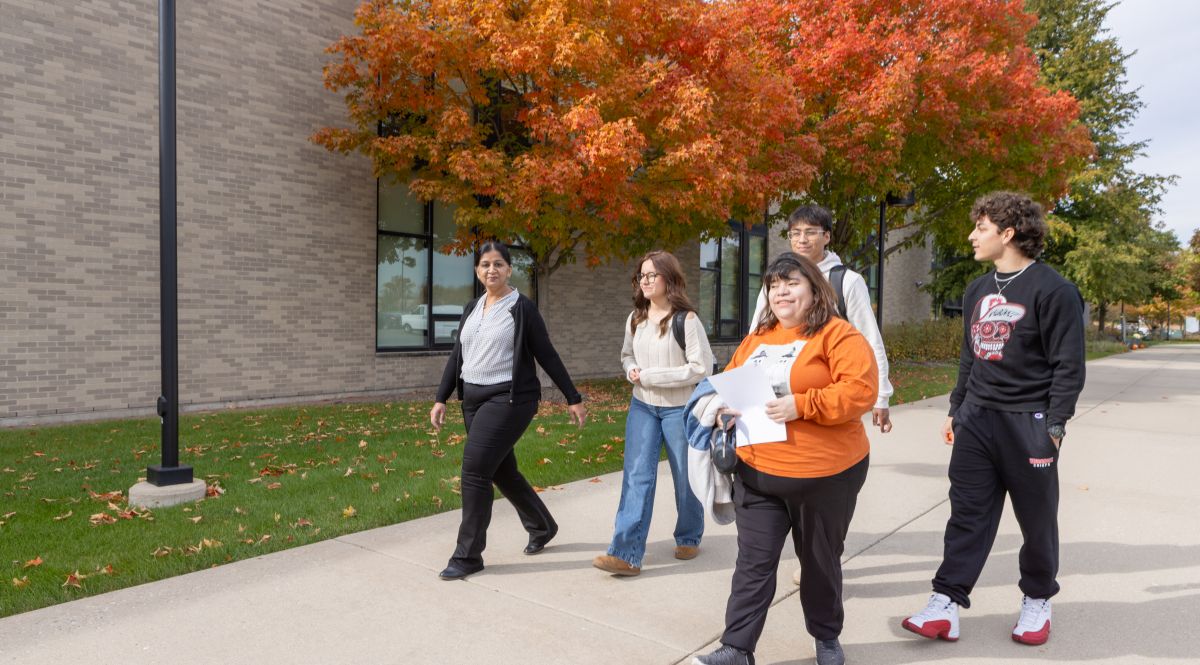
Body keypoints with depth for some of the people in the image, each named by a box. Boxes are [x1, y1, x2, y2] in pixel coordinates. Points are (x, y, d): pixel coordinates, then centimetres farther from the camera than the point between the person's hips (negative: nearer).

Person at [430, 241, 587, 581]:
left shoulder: (522, 308, -5)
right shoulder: (471, 309, 12)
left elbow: (547, 355, -4)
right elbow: (457, 356, 15)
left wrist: (573, 398, -2)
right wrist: (441, 399, 8)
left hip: (509, 399, -7)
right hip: (473, 399, 7)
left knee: (475, 469, -13)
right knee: (502, 470, 14)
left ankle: (468, 555, 1)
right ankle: (542, 526, 36)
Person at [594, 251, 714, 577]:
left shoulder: (686, 319, -14)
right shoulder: (635, 318, 5)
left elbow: (702, 367, -17)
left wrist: (651, 376, -20)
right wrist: (631, 370, -6)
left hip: (678, 409, -4)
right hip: (642, 406, 4)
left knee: (684, 476, 10)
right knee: (636, 476, -5)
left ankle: (689, 538, 32)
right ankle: (627, 553, -7)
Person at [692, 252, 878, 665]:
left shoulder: (838, 335, -9)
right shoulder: (756, 339, 11)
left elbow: (861, 390, -19)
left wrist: (801, 405, -25)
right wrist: (726, 406, -5)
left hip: (823, 474, -4)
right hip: (757, 473, 4)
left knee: (820, 560, 16)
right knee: (753, 562, 5)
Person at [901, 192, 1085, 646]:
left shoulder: (1052, 290, -11)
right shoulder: (977, 291, 11)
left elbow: (1069, 366, -11)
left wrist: (1054, 426, -14)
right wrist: (956, 410, 17)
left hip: (1028, 423, -6)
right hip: (976, 419, 6)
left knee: (1037, 520, 10)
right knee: (967, 514, 4)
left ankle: (1037, 601, 30)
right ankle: (946, 604, 6)